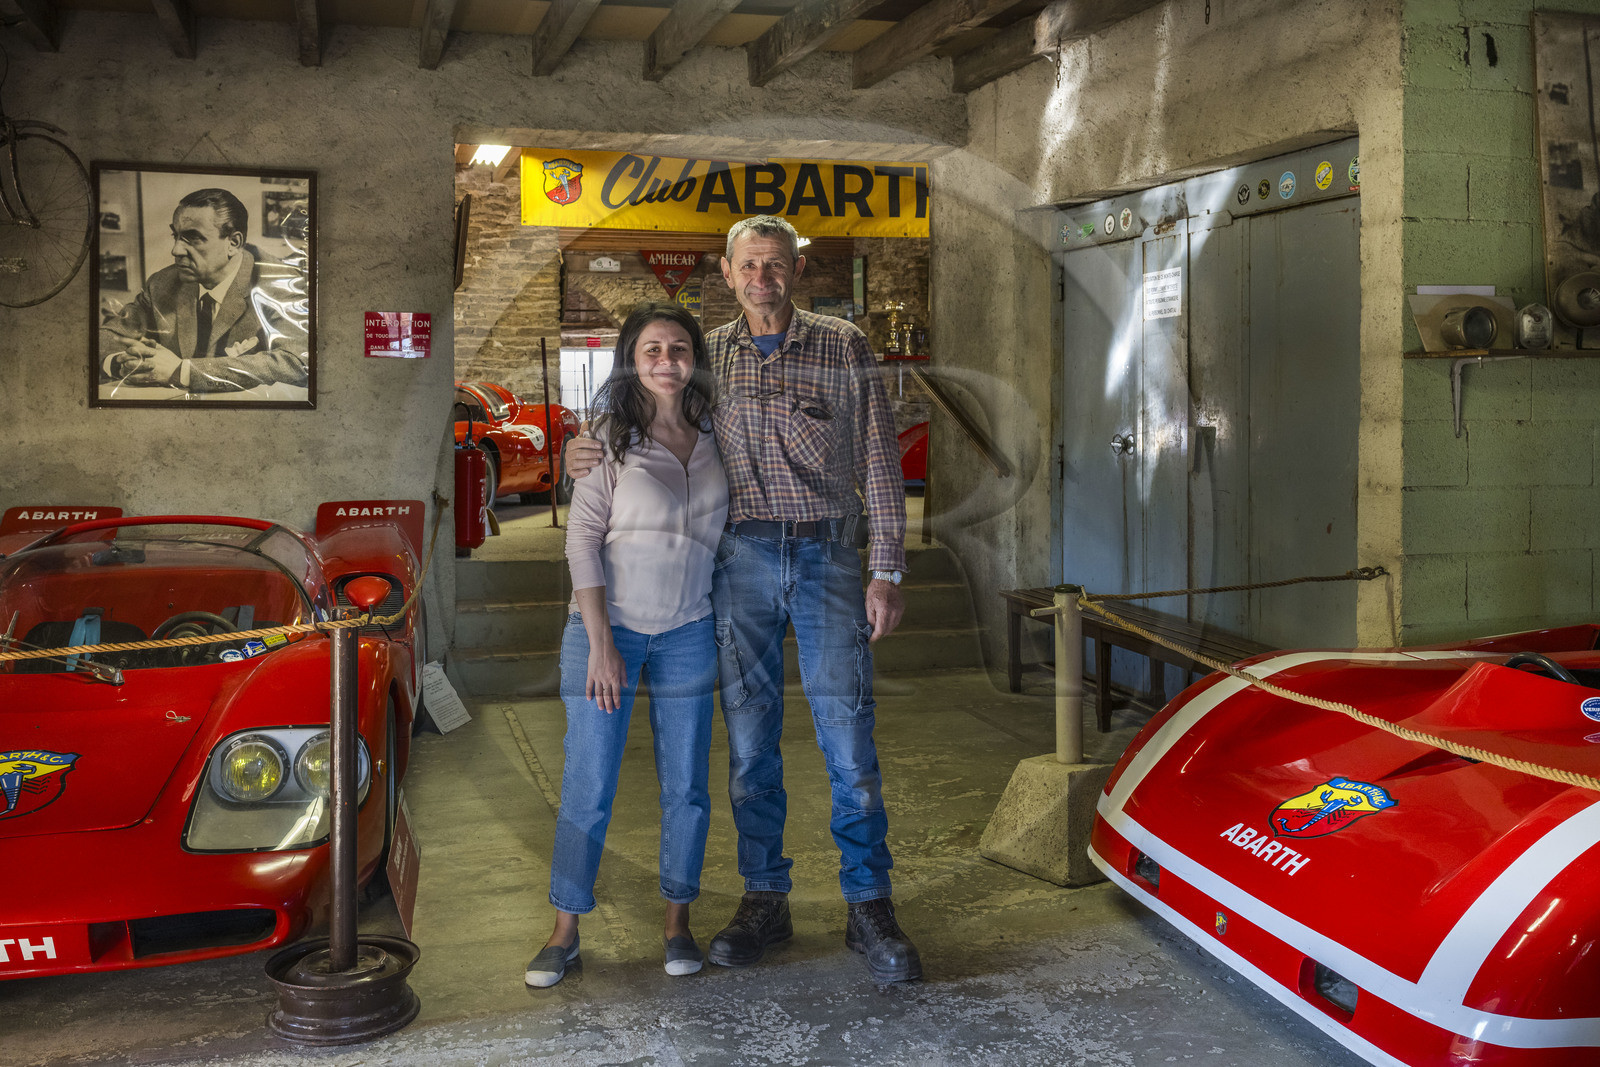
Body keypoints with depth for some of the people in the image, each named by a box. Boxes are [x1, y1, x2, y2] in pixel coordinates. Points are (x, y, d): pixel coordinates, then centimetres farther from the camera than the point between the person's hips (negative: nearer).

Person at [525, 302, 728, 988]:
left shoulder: (713, 441, 5)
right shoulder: (609, 440, -6)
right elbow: (583, 540, -9)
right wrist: (601, 644, -13)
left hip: (688, 633, 3)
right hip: (606, 628, -3)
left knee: (686, 786, 6)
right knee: (587, 788, 0)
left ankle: (678, 923, 21)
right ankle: (565, 930, 14)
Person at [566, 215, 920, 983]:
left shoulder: (844, 347, 3)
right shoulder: (707, 355, 9)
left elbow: (880, 460, 2)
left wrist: (887, 571, -4)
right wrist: (593, 453, -1)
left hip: (829, 554, -2)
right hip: (742, 559, 2)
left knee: (848, 739, -3)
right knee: (749, 740, 6)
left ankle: (868, 907, 9)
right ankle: (764, 900, 19)